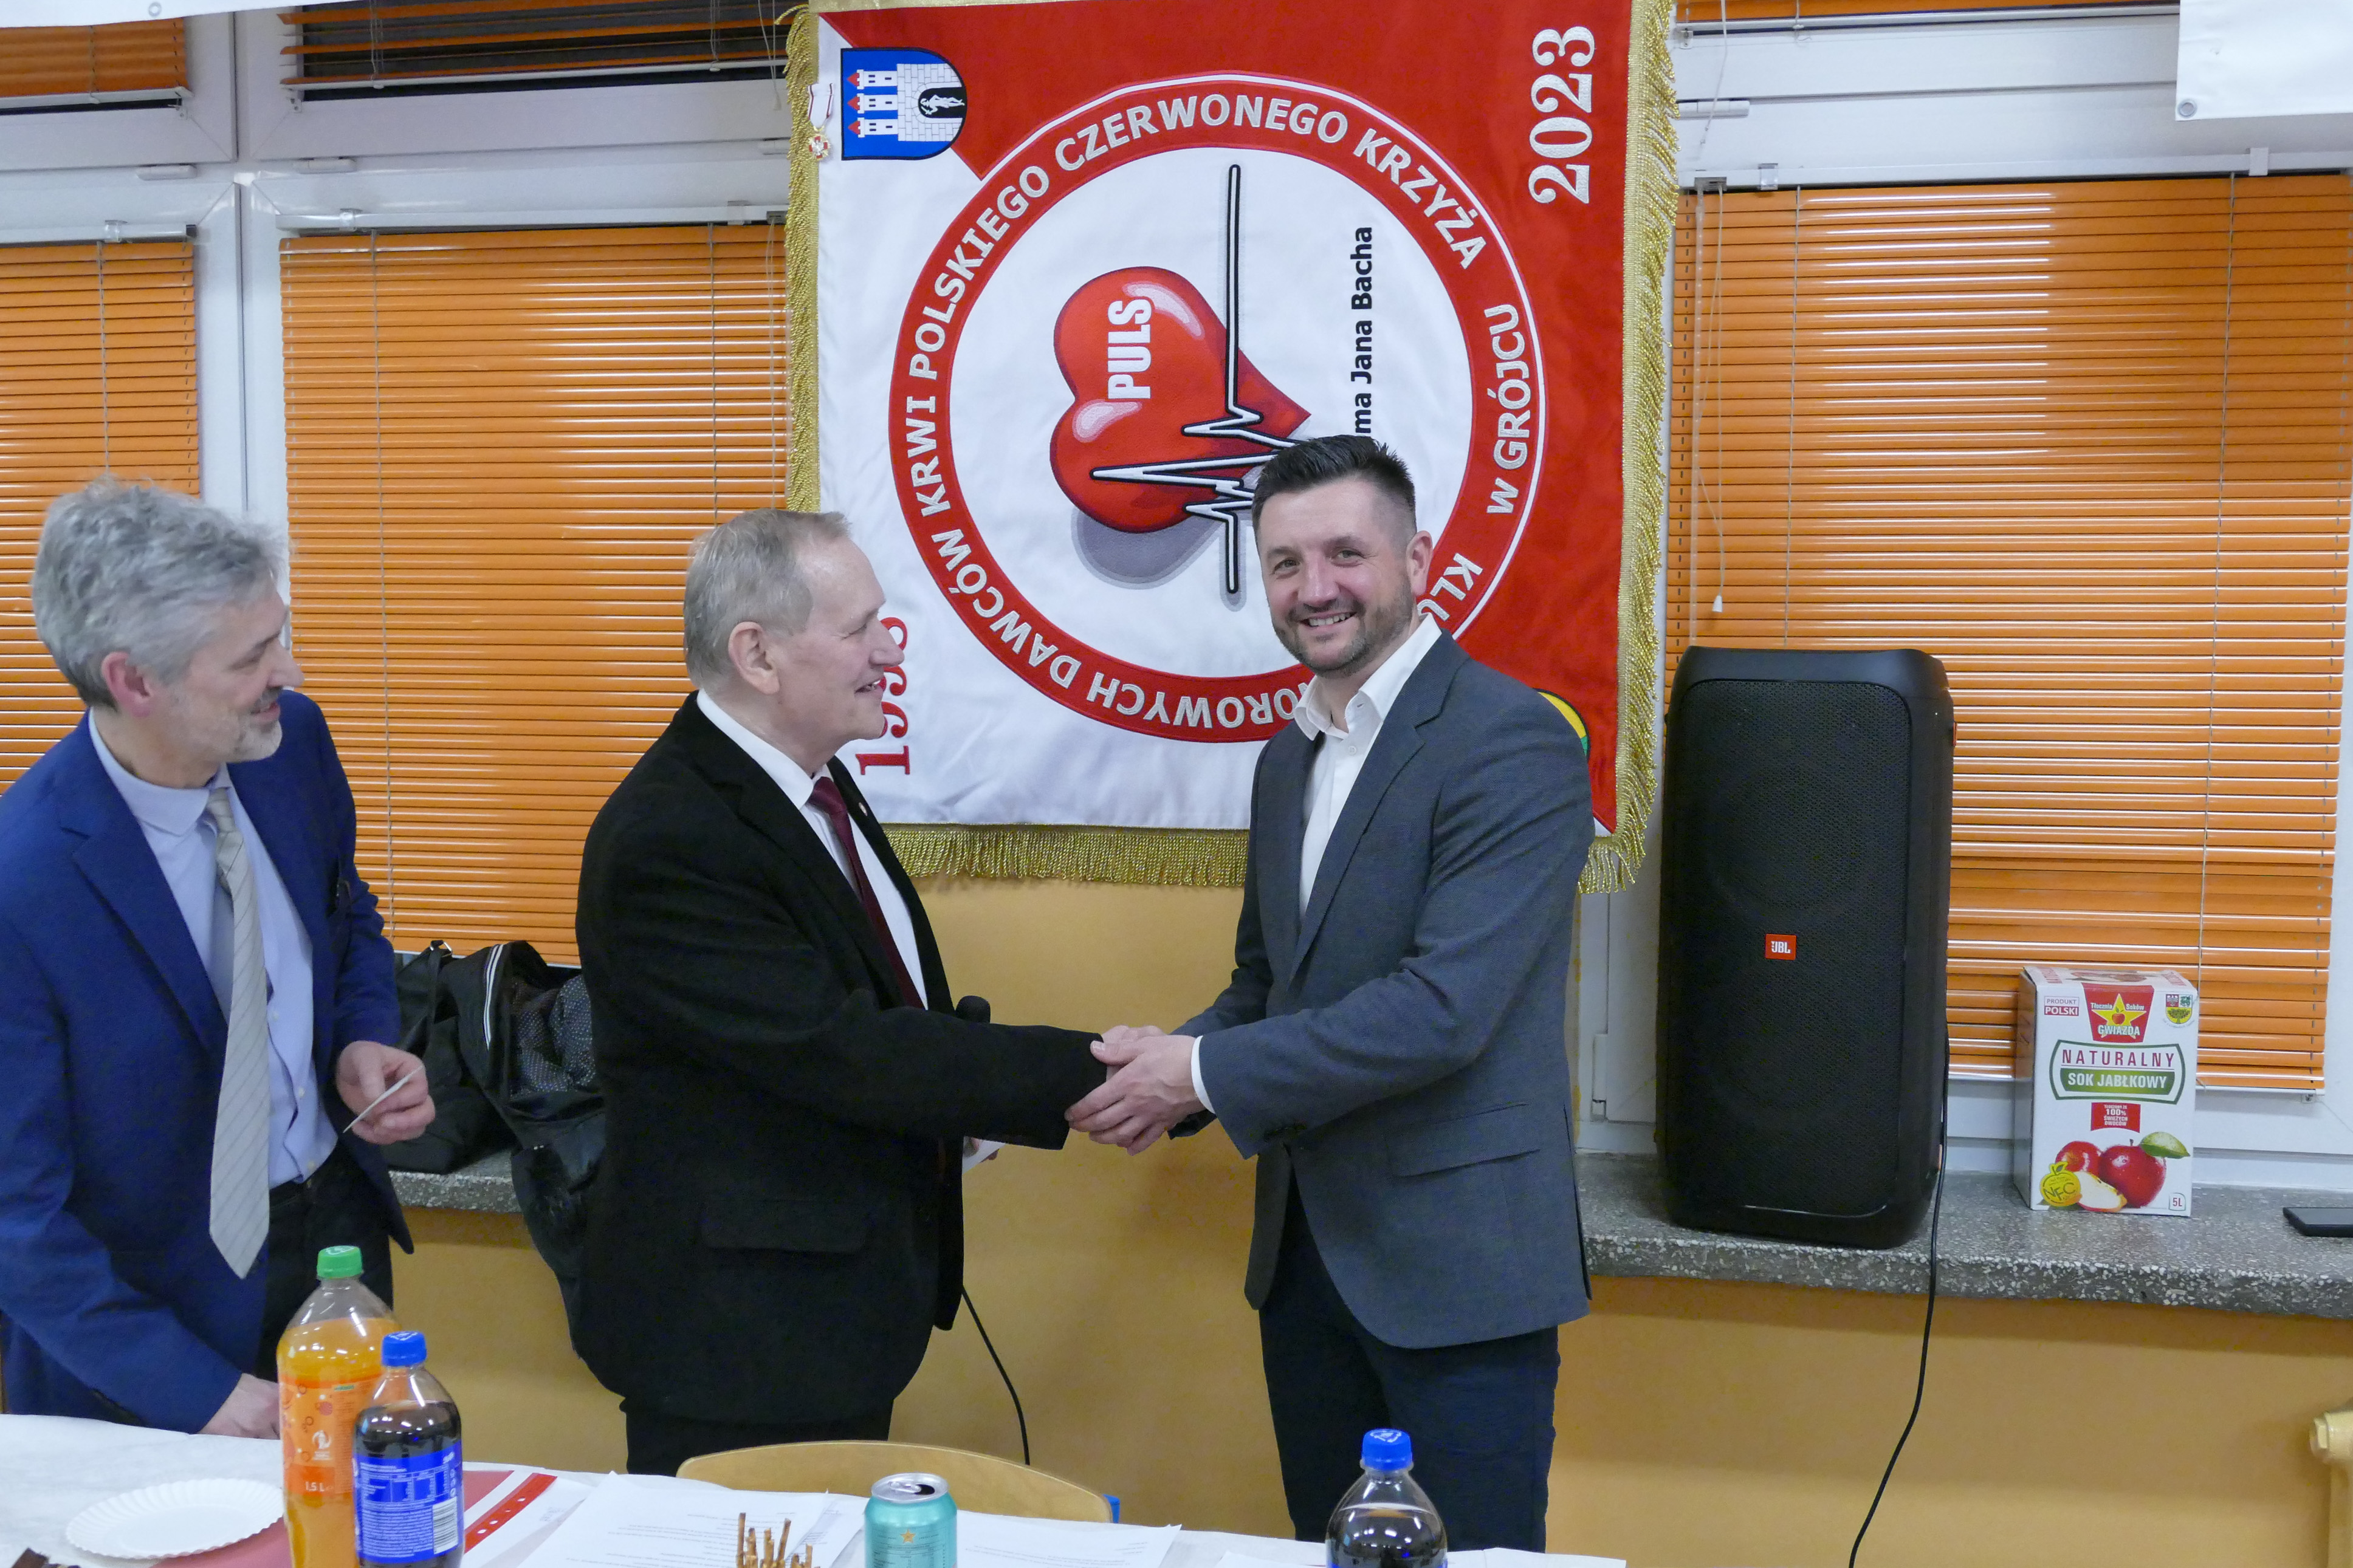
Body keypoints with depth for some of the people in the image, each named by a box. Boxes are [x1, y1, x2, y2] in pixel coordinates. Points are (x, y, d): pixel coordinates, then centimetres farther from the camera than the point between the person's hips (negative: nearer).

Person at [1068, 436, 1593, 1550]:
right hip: (1305, 1249, 8)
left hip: (1454, 1260, -7)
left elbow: (1445, 1007, -24)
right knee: (1329, 1549, 18)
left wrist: (1206, 1073, -19)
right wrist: (1169, 1064, -3)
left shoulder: (1512, 742, -15)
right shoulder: (1288, 759, 12)